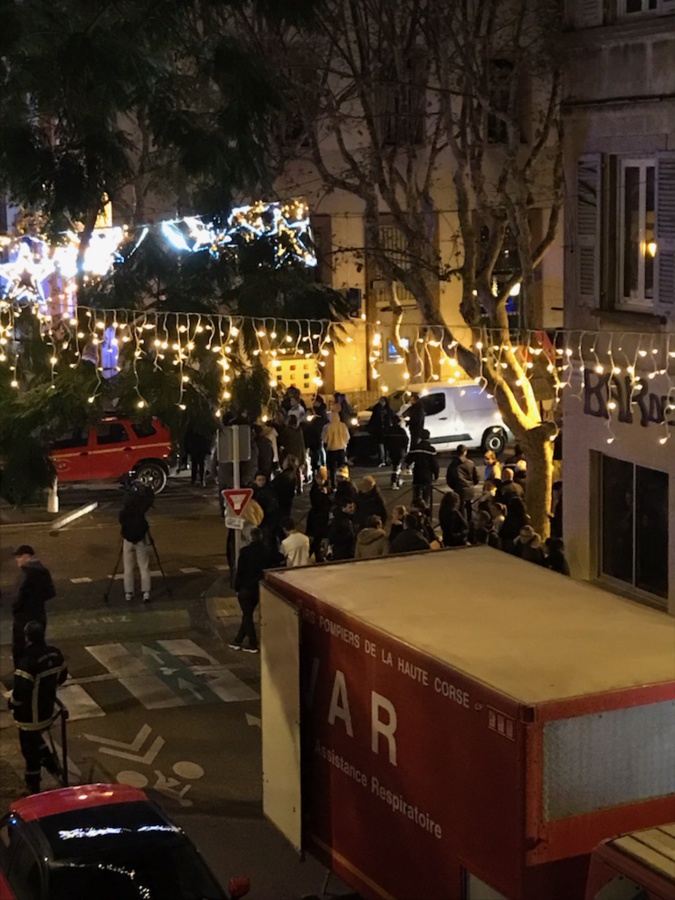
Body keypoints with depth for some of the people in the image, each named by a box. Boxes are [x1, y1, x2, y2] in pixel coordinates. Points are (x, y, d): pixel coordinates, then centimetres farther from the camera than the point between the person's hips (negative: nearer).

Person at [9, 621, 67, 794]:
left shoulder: (27, 661, -31)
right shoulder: (55, 654, -7)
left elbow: (21, 690, -28)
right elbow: (62, 677, 9)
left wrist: (12, 703, -8)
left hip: (30, 714, -7)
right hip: (47, 709, 7)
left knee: (30, 746, 12)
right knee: (35, 738, 32)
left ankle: (33, 783, 27)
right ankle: (51, 763, 36)